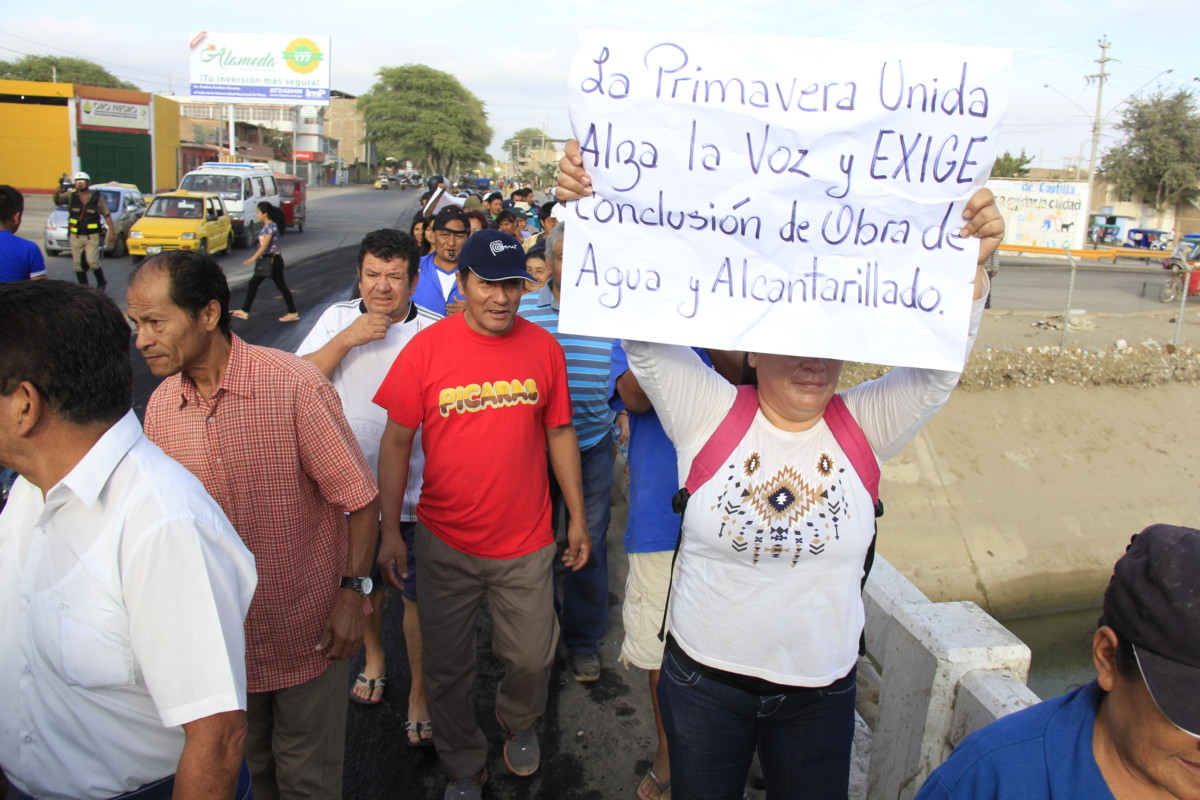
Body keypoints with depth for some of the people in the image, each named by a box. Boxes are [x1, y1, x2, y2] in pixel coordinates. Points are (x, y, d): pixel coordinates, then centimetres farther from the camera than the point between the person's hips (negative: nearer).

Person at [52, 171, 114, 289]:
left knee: (92, 262, -11)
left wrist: (113, 232, -1)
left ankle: (101, 282, 14)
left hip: (92, 236, -2)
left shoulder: (97, 197, 1)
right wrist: (57, 192, -38)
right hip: (75, 236, 2)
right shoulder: (71, 195, 2)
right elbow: (57, 201, -16)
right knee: (78, 264, 5)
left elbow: (106, 215, 5)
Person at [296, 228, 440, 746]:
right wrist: (348, 339, -19)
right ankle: (374, 657, 49)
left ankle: (419, 690, 26)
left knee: (418, 597, 7)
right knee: (362, 585, 23)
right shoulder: (337, 320, 0)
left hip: (414, 494, -3)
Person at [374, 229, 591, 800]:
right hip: (445, 544, -1)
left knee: (532, 657, 15)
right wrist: (390, 531, -5)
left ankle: (519, 723, 49)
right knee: (448, 667, 14)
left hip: (527, 543, 1)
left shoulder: (543, 347, -3)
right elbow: (396, 440, -4)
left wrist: (577, 518, 6)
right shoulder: (426, 348, -10)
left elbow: (559, 433, 5)